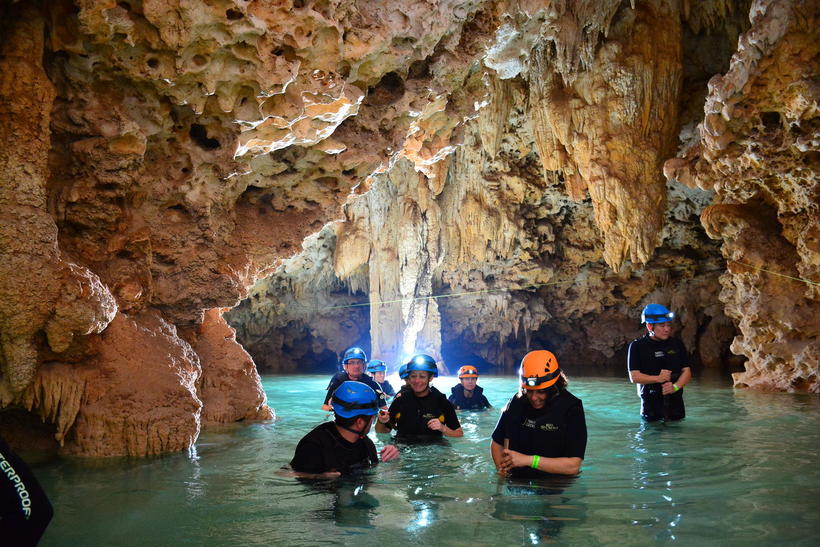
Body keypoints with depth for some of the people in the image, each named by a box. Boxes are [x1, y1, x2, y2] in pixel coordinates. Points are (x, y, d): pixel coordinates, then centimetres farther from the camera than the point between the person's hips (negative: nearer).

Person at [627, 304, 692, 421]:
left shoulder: (677, 344, 7)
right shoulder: (637, 346, -3)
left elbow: (687, 372, 5)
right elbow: (634, 377, -8)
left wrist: (675, 386, -14)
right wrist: (658, 378, -21)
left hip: (675, 402, 3)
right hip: (650, 402, -2)